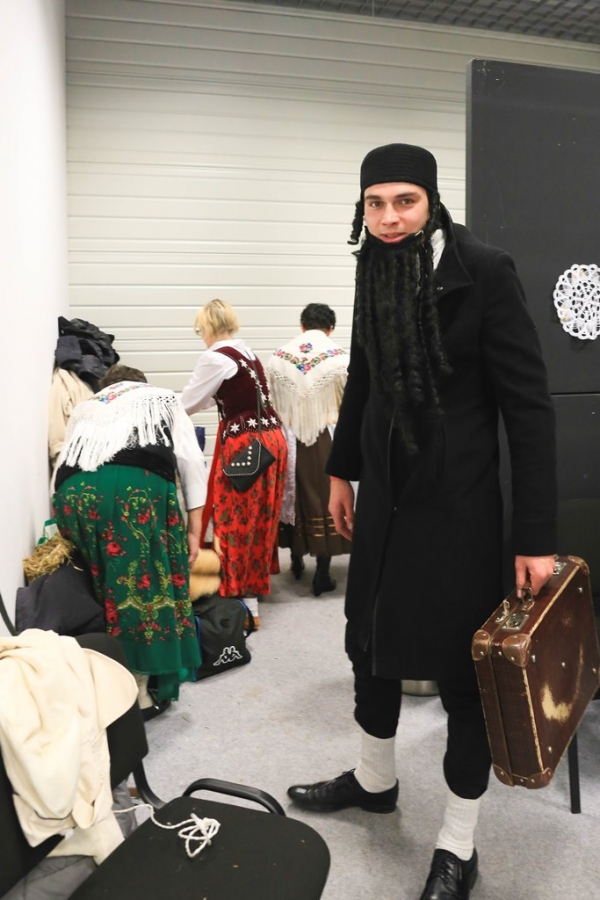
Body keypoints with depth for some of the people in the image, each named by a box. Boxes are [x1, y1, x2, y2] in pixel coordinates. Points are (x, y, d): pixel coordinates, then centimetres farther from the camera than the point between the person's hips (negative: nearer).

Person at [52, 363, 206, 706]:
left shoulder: (85, 407, 39)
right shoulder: (162, 397, 32)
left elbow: (60, 465, 27)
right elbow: (192, 461, 18)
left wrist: (63, 520, 36)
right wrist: (194, 530, 16)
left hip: (75, 491, 3)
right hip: (139, 484, -3)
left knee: (101, 584, 17)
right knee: (147, 581, 7)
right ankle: (141, 688, 13)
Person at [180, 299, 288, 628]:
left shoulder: (215, 358, -11)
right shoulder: (246, 352, 15)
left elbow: (187, 403, -3)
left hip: (245, 444, -8)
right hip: (271, 438, 9)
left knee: (236, 522, 0)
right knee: (257, 520, 16)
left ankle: (246, 604, 6)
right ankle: (254, 587, 27)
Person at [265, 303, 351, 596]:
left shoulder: (278, 357, 2)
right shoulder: (339, 358, -7)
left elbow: (268, 400, 4)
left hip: (289, 439, 3)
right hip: (325, 439, -3)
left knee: (295, 495, 17)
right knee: (326, 501, 5)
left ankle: (296, 560, 32)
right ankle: (322, 574, 8)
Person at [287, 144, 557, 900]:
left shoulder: (483, 271, -14)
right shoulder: (375, 269, 3)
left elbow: (528, 404, -14)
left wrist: (536, 534, -17)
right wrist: (342, 468, 19)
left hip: (456, 498, -6)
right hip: (385, 490, 6)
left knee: (461, 665, 5)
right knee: (369, 640, 18)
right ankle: (374, 779, 44)